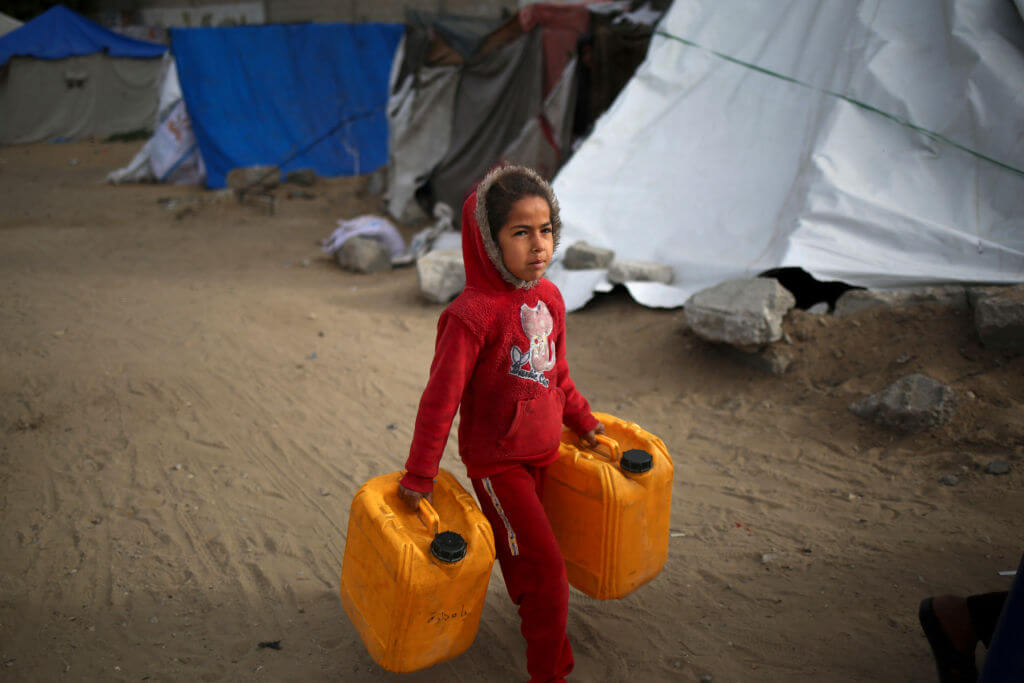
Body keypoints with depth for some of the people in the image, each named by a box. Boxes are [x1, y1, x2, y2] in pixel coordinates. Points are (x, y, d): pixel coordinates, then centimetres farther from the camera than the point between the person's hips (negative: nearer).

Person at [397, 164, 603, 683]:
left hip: (541, 453, 6)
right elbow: (441, 395, -20)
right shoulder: (473, 314, -24)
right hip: (497, 461, -6)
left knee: (523, 553, 22)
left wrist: (582, 420, 21)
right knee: (546, 569, -2)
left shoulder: (549, 298, -1)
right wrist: (419, 474, -15)